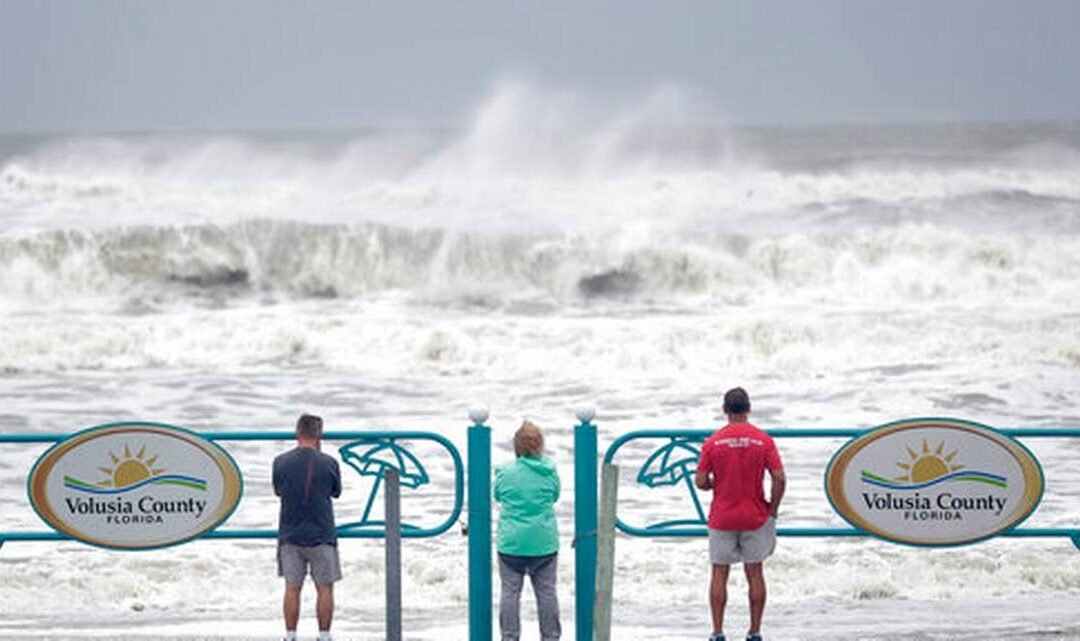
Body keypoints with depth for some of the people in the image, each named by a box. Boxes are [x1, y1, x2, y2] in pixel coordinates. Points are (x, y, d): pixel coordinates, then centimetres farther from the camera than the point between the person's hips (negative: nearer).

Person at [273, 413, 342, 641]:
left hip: (290, 535, 2)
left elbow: (278, 490, 9)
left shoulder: (281, 462, -4)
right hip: (321, 535, -2)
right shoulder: (328, 463, -8)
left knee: (292, 588, 8)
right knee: (324, 588, 6)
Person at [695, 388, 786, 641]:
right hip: (755, 518, 1)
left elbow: (701, 481, -6)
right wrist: (773, 510, 3)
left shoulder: (713, 442, -6)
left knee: (719, 575, 7)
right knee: (755, 574, 9)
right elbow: (779, 479, -9)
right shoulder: (763, 440, -5)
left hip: (722, 518, -1)